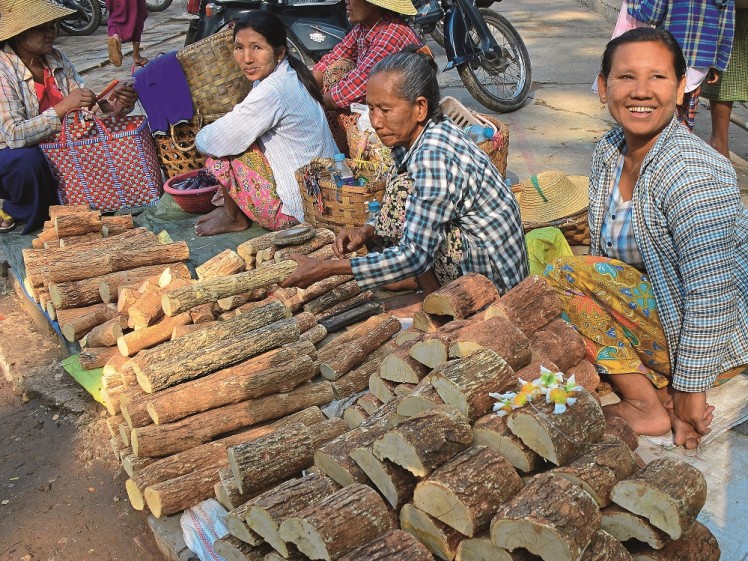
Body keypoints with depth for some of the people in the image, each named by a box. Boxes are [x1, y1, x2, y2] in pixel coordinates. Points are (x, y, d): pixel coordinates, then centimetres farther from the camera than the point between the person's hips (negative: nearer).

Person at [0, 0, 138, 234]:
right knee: (26, 159, -37)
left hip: (57, 150, 6)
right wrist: (63, 107, -37)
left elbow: (87, 106, -5)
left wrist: (115, 103, -26)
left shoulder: (55, 58, -3)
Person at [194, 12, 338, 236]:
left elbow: (208, 142, -19)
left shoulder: (271, 91, -26)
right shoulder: (289, 73, 2)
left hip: (297, 210, -10)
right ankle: (236, 206, 27)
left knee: (220, 155, -7)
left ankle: (234, 218, 16)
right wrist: (235, 117, 0)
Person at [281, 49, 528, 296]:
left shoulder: (434, 157, -26)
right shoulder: (415, 138, 2)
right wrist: (367, 231, -7)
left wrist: (326, 269, -27)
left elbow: (415, 255, -28)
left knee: (403, 192, -19)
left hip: (494, 274, -9)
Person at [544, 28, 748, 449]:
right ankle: (655, 389, 0)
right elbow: (606, 252, 9)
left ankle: (646, 408, -9)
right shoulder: (610, 153, -1)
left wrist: (690, 391, -19)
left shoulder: (692, 176, -26)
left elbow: (712, 300, -26)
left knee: (565, 273, -19)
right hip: (659, 309, 9)